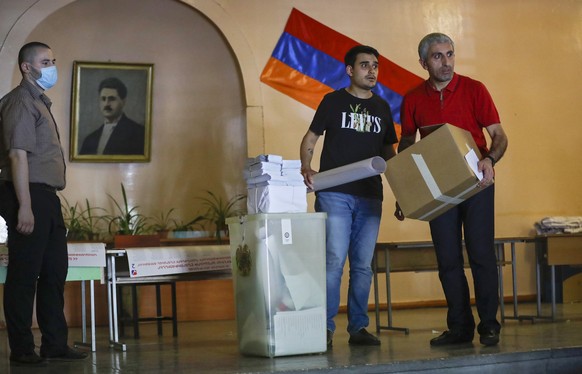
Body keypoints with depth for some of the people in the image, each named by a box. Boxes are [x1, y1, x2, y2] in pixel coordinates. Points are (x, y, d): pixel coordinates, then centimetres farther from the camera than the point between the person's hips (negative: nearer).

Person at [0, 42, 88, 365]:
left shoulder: (40, 102, 20)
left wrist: (46, 204, 18)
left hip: (46, 197, 10)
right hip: (29, 195, -10)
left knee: (55, 272, 12)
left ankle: (55, 344, 19)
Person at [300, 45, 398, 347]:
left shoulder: (382, 108, 15)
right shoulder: (333, 102, 4)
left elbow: (388, 152, 21)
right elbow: (310, 139, 4)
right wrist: (306, 168, -14)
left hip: (370, 197, 4)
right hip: (334, 194, -4)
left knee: (362, 265, 6)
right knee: (333, 261, -9)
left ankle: (358, 327, 12)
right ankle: (325, 328, -4)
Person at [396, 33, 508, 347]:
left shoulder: (474, 90, -3)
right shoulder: (413, 100, 4)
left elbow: (499, 136, -5)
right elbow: (406, 146, 13)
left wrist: (489, 160, -27)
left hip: (476, 182, -3)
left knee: (481, 255, -4)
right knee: (448, 260, 4)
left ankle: (489, 325, 3)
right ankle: (459, 326, 11)